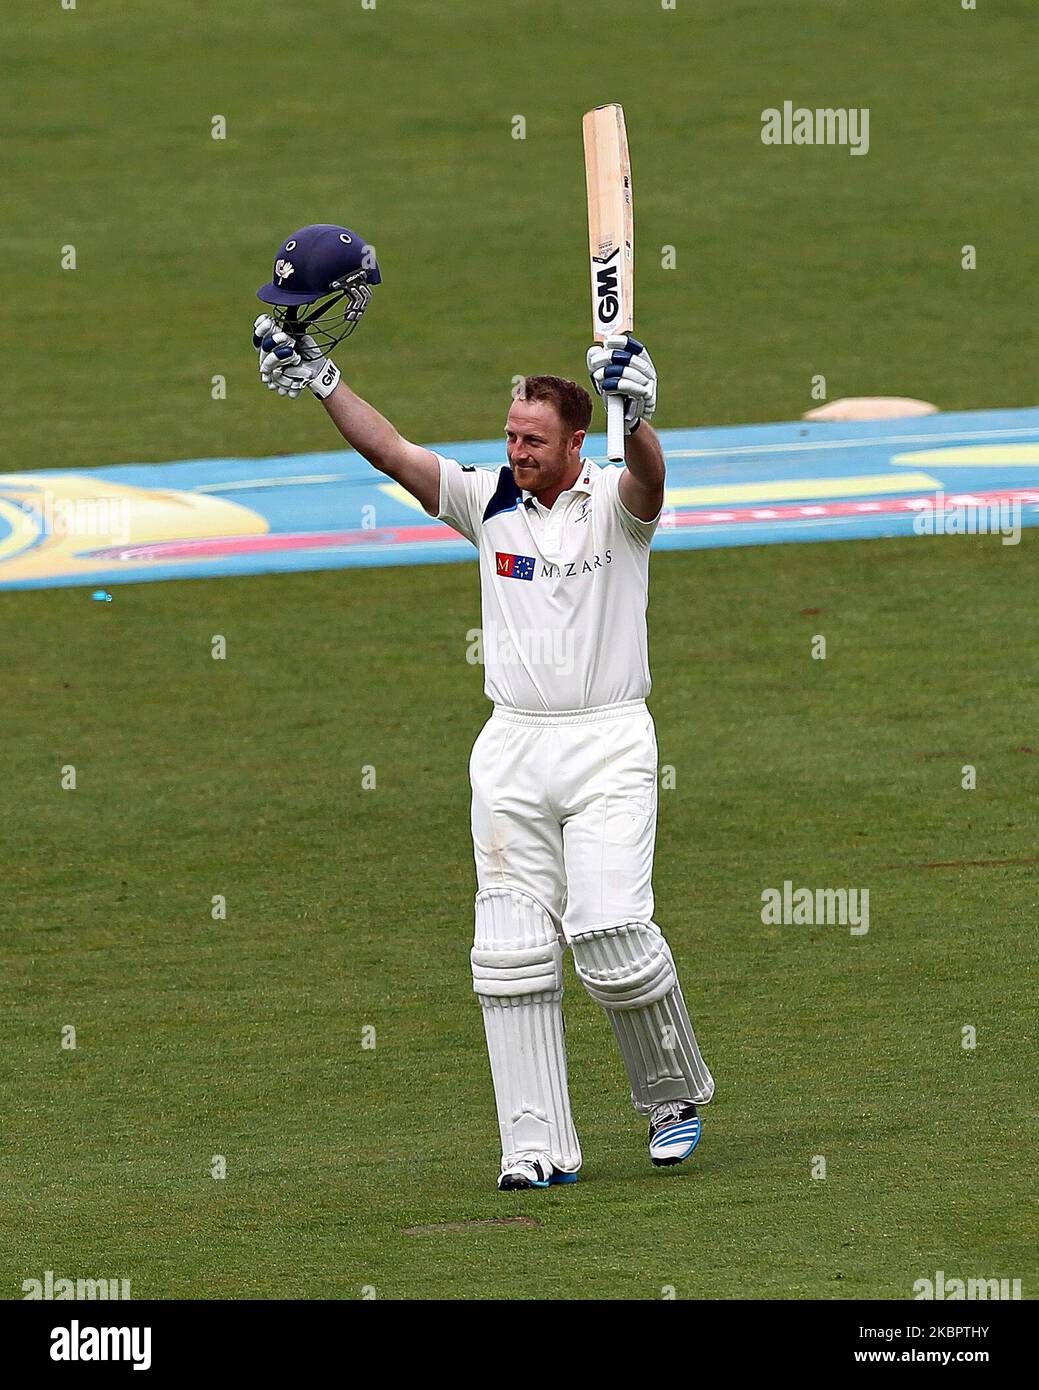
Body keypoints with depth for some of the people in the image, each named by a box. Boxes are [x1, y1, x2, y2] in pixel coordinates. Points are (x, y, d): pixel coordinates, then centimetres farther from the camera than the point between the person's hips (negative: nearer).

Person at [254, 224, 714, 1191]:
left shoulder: (614, 504, -4)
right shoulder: (489, 503, 9)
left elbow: (648, 474, -27)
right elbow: (391, 452, 2)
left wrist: (636, 412, -48)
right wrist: (313, 374, -8)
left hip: (608, 742, -5)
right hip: (512, 747, 5)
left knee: (609, 929, -16)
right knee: (510, 947, -4)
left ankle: (674, 1095, 8)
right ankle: (538, 1147, -3)